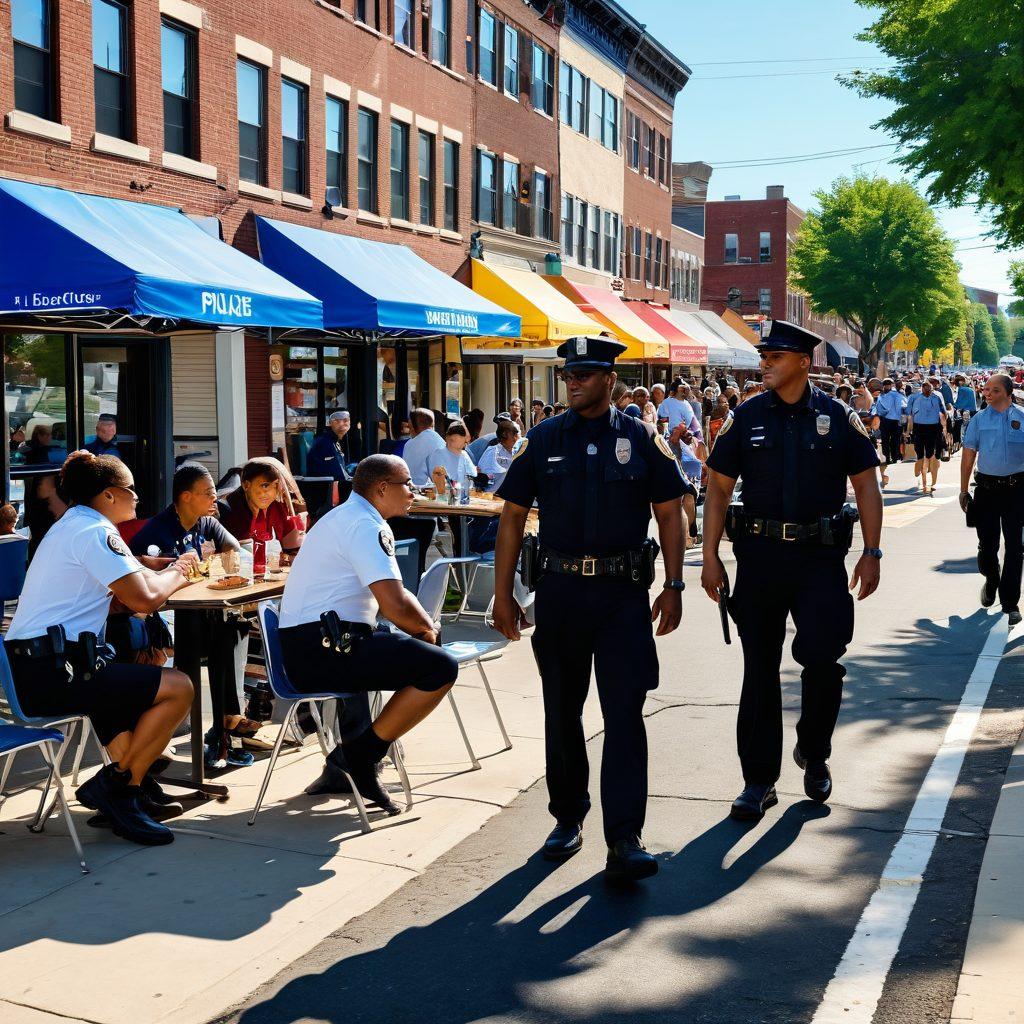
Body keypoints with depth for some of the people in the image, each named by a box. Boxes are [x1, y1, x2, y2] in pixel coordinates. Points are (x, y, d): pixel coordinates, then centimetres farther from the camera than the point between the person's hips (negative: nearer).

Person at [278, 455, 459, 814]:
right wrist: (427, 629, -2)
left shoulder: (347, 517, 21)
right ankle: (361, 755, -6)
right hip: (323, 650, -11)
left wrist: (420, 629, 9)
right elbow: (396, 605, -21)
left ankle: (344, 764, 21)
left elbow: (391, 599, 25)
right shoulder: (364, 526, -12)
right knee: (440, 667, -15)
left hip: (304, 648, 11)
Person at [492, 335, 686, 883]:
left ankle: (624, 841, -4)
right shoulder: (542, 441, 4)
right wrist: (502, 594, 3)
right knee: (562, 713, 12)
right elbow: (512, 517, 7)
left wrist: (673, 586, -2)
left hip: (623, 592, -2)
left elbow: (669, 513, 5)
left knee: (624, 713, -7)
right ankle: (568, 817, 30)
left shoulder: (642, 440, 1)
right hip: (560, 591, 2)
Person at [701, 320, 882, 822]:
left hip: (821, 557, -1)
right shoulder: (745, 418, 4)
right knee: (759, 667, 6)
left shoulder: (839, 418, 2)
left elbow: (866, 485, 5)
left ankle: (813, 751, 19)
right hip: (760, 554, 1)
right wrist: (710, 556, -1)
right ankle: (759, 779, 16)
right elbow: (718, 487, 5)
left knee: (822, 656, -11)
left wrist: (871, 553, -3)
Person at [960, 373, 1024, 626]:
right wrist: (963, 490, 4)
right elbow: (968, 456, 7)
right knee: (987, 543, 9)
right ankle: (991, 580, 38)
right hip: (986, 488, 1)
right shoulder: (979, 420, 5)